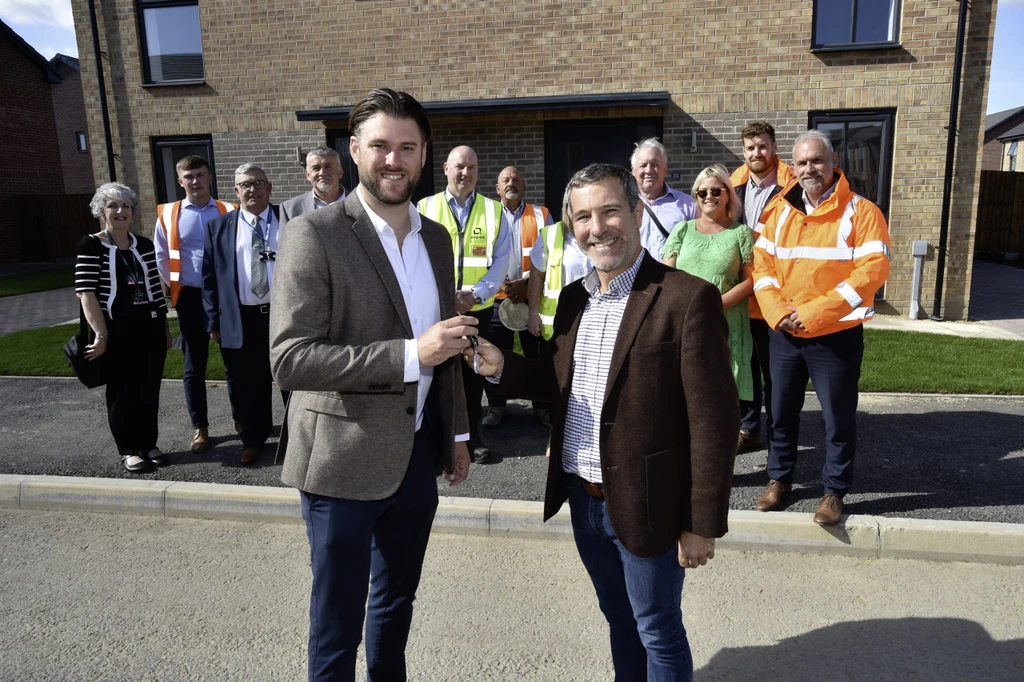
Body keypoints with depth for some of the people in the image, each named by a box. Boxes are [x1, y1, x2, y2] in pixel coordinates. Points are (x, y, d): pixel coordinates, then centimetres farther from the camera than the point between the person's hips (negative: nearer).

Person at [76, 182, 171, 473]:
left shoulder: (144, 246, 9)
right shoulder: (91, 246, -5)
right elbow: (86, 294, -12)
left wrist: (165, 328, 14)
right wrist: (101, 335, -18)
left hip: (150, 330, 4)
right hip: (116, 332, -4)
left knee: (149, 390, 10)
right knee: (122, 392, 6)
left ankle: (149, 444, 24)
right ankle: (129, 450, 19)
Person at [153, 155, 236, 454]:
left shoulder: (228, 212, 0)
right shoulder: (168, 214, 1)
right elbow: (161, 258, 7)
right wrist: (172, 289, 3)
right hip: (191, 297, 1)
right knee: (194, 365, 8)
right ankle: (199, 427, 19)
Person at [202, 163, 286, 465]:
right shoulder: (218, 226, 6)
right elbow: (209, 276, 6)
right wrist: (213, 320, 2)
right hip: (242, 320, 1)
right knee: (249, 386, 10)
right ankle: (253, 439, 28)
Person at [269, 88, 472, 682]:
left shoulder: (436, 238, 6)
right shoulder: (314, 235, -14)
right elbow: (290, 360, -21)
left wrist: (457, 432, 15)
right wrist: (411, 355, -27)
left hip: (419, 455, 6)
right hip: (345, 461, -5)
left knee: (397, 603, 24)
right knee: (337, 625, 11)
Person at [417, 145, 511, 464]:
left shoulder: (494, 210, 5)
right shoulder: (425, 207, 3)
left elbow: (500, 261, 0)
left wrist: (475, 294, -14)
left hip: (479, 309, 1)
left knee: (474, 372, 10)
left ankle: (473, 435, 23)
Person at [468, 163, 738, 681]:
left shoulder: (688, 299, -17)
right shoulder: (573, 297, 4)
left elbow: (713, 421, -16)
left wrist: (703, 524, -14)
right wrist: (503, 367, -8)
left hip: (644, 505, -6)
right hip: (583, 500, 6)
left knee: (657, 632, 15)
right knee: (619, 620, 25)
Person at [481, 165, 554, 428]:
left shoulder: (541, 215, 6)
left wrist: (526, 281, -12)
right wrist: (499, 281, -12)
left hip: (533, 297, 0)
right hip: (498, 297, 1)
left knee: (538, 354, 4)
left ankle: (542, 406, 17)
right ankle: (496, 406, 18)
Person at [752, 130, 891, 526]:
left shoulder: (860, 211, -7)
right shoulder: (780, 211, 7)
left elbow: (873, 270, -16)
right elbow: (762, 265, 3)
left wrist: (815, 313, -21)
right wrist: (778, 312, -13)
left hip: (836, 335, -4)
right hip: (783, 334, 4)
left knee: (838, 417, 6)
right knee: (782, 411, 14)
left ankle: (834, 491, 23)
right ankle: (779, 478, 32)